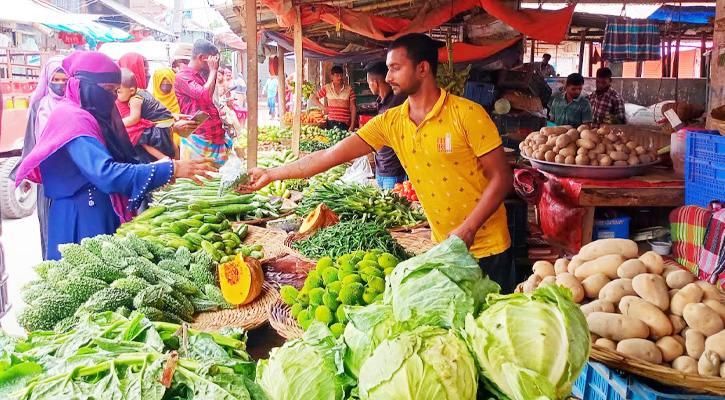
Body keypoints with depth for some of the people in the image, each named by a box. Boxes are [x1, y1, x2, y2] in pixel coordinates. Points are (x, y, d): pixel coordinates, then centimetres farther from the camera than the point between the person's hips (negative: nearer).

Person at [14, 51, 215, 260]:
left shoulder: (93, 116, 13)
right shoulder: (72, 118, -17)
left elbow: (115, 160, 19)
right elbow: (106, 174, -30)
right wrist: (171, 169, -32)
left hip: (104, 214, 9)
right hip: (82, 219, -9)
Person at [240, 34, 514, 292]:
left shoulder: (466, 114, -14)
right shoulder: (390, 123, -1)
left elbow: (501, 177, -13)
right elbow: (331, 156, -4)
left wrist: (468, 229, -22)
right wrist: (271, 174, -6)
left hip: (486, 248, -4)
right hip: (441, 246, 4)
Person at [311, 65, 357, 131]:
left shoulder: (349, 89, 5)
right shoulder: (327, 88, 7)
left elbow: (353, 107, 3)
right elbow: (314, 98, 16)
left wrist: (352, 125, -3)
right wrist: (322, 107, -1)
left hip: (346, 123, 0)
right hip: (332, 123, 0)